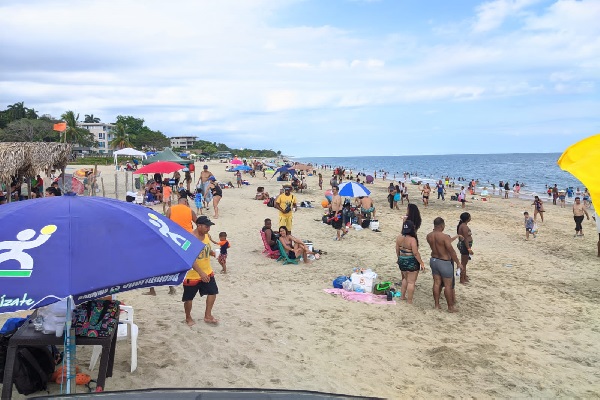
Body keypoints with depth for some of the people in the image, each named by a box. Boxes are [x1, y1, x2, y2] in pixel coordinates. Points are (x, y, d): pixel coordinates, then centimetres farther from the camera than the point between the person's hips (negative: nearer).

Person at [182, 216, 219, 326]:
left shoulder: (206, 235, 1)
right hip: (192, 274, -7)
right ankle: (188, 318, 31)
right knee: (189, 298, 8)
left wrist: (211, 252, -5)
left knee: (213, 292, 5)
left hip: (207, 272, 7)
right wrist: (201, 272, -35)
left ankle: (208, 316, 19)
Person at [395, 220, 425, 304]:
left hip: (402, 260, 7)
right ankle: (409, 301, 11)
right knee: (411, 282, 4)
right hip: (411, 262, -6)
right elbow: (415, 253, -21)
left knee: (405, 279, 27)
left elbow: (397, 250, 7)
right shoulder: (412, 239, -22)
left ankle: (402, 296, 34)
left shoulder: (399, 237, -3)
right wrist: (421, 263, -13)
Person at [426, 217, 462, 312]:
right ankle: (450, 307, 13)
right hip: (444, 262, -6)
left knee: (437, 283, 15)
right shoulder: (444, 237, -23)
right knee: (448, 285, 5)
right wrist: (458, 263, -8)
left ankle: (437, 304, 22)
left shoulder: (429, 236, -3)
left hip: (434, 260, 6)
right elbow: (451, 251, -19)